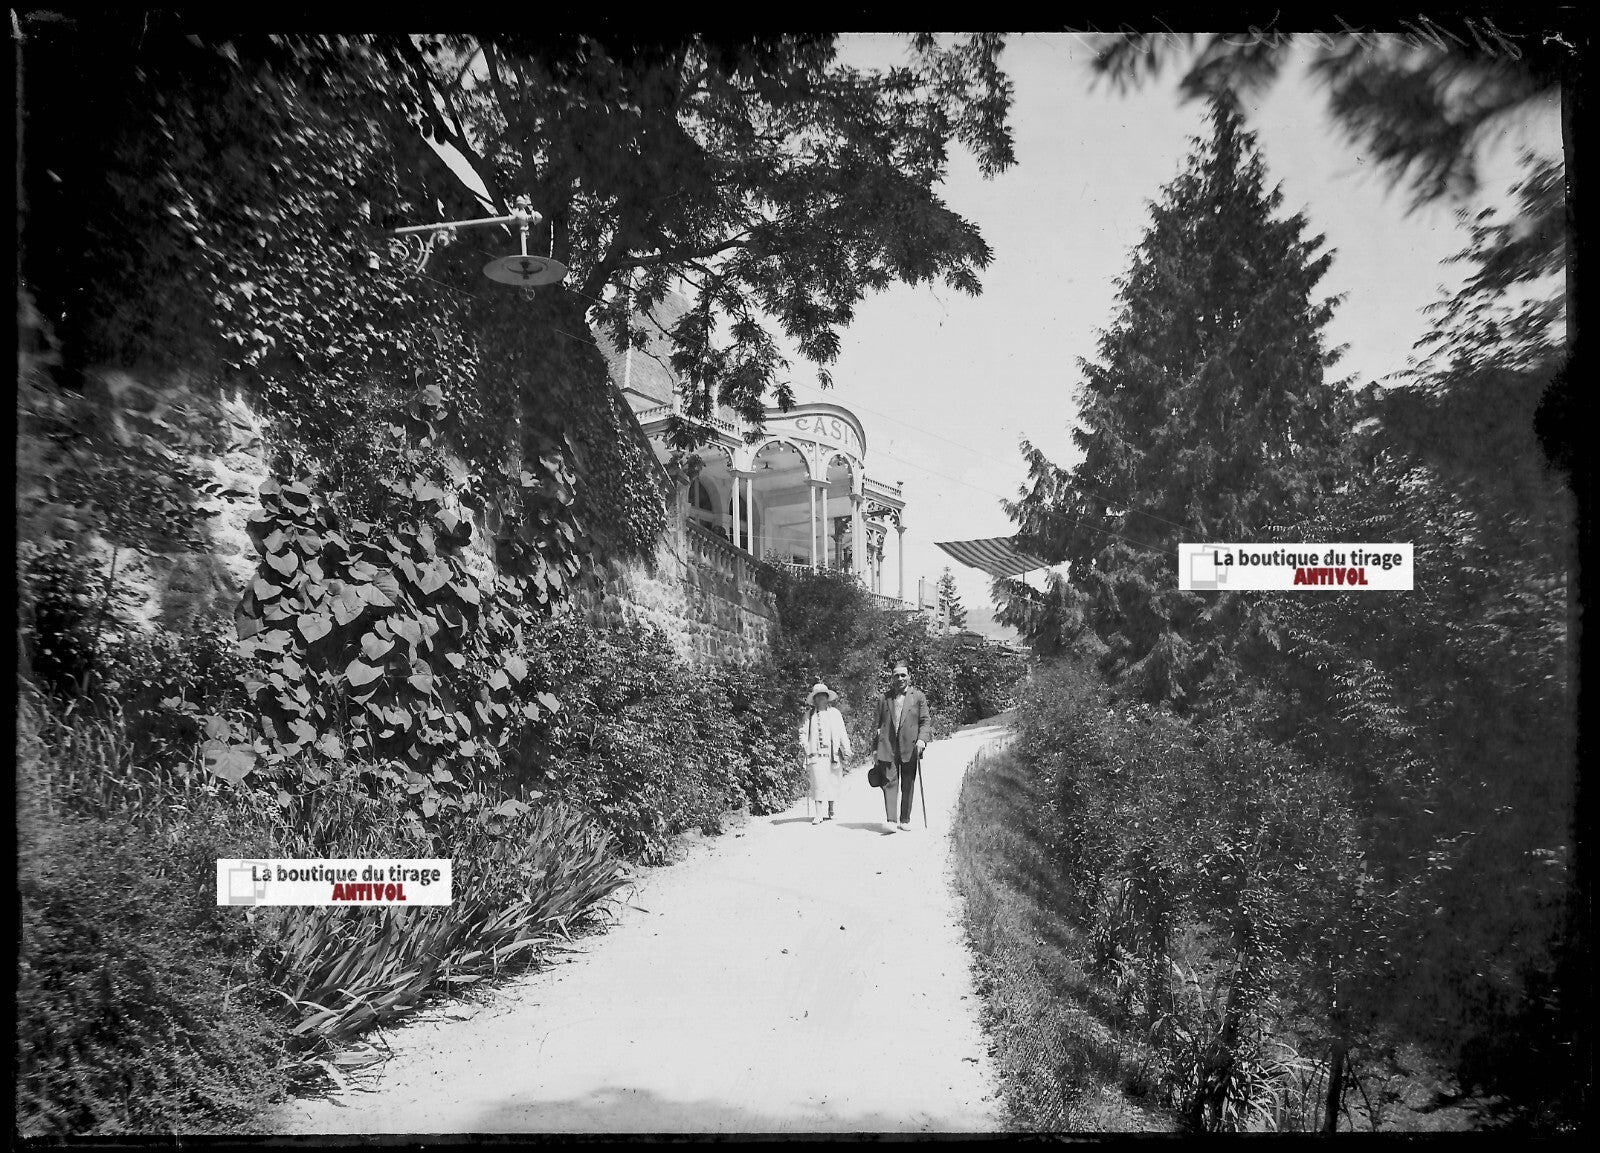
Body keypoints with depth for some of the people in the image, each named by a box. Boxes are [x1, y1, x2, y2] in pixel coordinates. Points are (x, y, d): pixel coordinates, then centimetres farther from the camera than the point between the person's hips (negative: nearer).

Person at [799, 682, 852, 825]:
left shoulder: (834, 713, 11)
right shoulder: (809, 714, 10)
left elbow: (842, 733, 9)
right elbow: (803, 731, 7)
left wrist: (846, 749, 4)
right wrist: (803, 745, -8)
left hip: (832, 753, 1)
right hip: (816, 753, -1)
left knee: (832, 783, 4)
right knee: (818, 783, -9)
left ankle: (831, 810, 22)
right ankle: (818, 814, -9)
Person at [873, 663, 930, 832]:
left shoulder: (918, 697, 6)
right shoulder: (883, 698, 11)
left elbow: (925, 721, 3)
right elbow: (878, 725, 15)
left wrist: (922, 739, -14)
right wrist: (876, 750, 11)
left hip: (910, 748, 0)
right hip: (888, 747, 0)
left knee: (908, 785, 5)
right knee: (890, 782, -9)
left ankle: (905, 820, 16)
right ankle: (890, 820, -13)